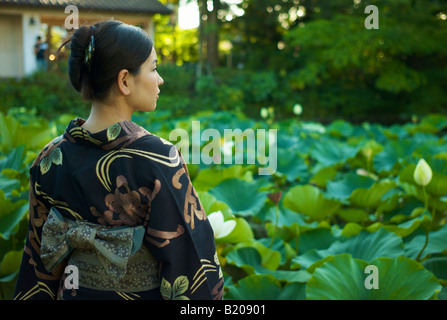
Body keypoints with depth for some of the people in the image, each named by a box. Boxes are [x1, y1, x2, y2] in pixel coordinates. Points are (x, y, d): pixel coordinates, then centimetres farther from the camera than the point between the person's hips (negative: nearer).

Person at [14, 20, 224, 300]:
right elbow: (189, 256, -19)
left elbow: (40, 261, -1)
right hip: (146, 294, -4)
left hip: (74, 291, 4)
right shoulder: (159, 159, -23)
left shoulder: (51, 158, -8)